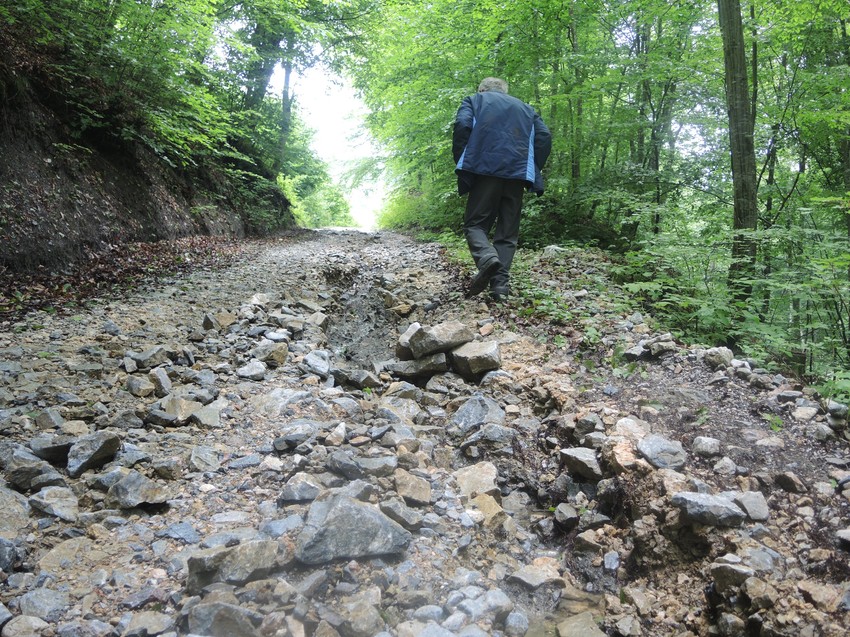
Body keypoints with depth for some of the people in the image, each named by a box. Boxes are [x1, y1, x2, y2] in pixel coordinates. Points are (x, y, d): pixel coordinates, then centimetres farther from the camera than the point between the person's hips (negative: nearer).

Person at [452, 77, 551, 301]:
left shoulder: (474, 101, 18)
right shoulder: (525, 108, 26)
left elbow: (462, 126, -4)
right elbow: (545, 137, 9)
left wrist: (461, 163, 3)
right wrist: (532, 170, 13)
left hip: (485, 170, -2)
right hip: (517, 173, 3)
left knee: (475, 223, 4)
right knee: (508, 231, 7)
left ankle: (487, 258, -26)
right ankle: (500, 285, -5)